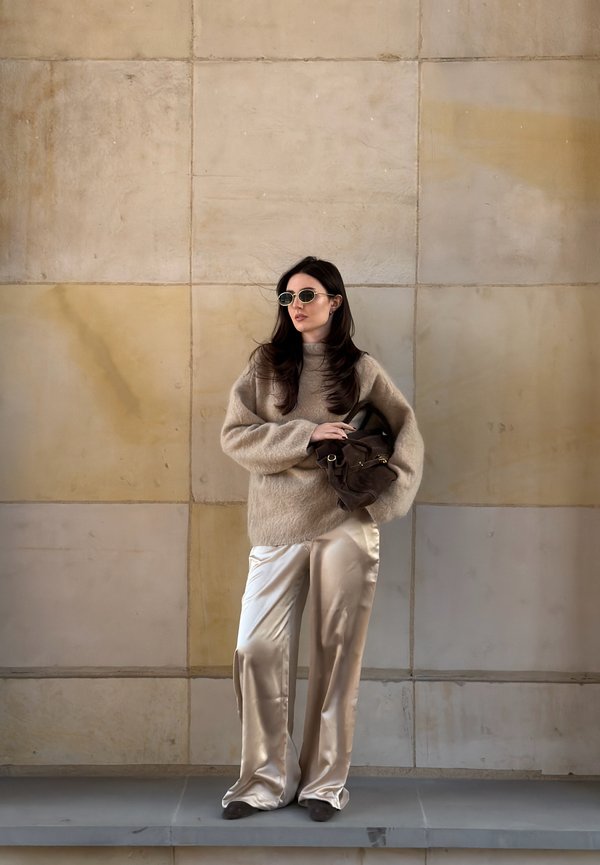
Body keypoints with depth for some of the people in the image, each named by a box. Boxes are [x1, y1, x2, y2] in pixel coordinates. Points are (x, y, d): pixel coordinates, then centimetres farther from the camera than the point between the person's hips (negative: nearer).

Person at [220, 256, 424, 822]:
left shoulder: (362, 369, 7)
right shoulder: (266, 363, 7)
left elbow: (407, 433, 10)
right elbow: (234, 434, -1)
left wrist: (384, 494, -5)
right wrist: (306, 435, -12)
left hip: (345, 527, 0)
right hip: (278, 527, 1)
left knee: (337, 653, 4)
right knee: (258, 650, -3)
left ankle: (325, 781, 18)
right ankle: (267, 779, 13)